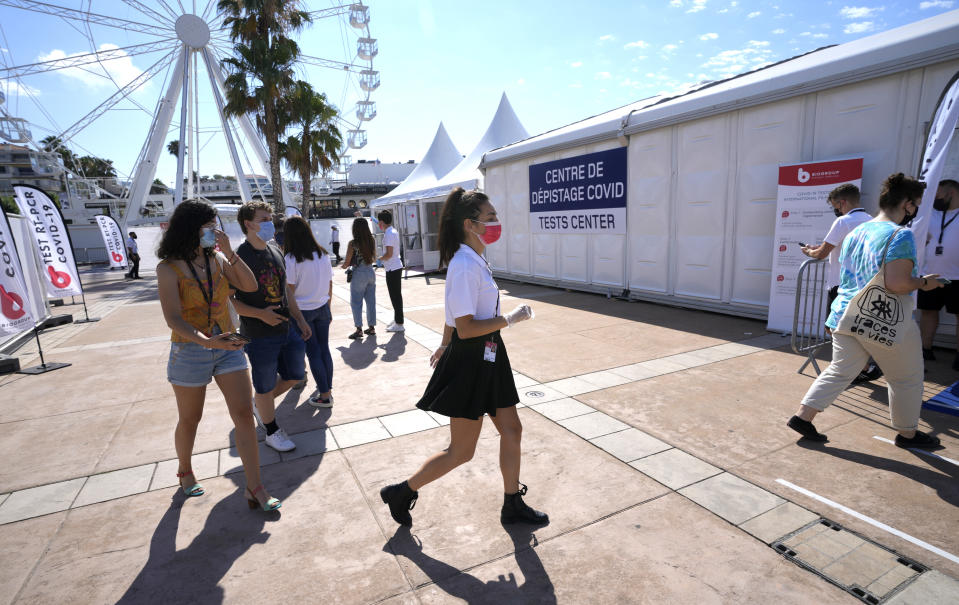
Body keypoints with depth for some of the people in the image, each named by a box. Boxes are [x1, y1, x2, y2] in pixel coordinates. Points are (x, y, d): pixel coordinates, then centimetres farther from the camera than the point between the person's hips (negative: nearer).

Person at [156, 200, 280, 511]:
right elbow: (173, 320, -18)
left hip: (228, 347, 3)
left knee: (244, 415, -1)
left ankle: (255, 489, 8)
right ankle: (185, 471, 45)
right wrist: (207, 341, -33)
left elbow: (250, 286, -9)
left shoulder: (218, 259, 1)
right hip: (190, 351, -3)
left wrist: (229, 253, -17)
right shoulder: (169, 268, -11)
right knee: (189, 420, 16)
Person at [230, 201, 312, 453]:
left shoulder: (276, 252, 9)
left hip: (286, 329, 7)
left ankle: (258, 403, 40)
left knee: (295, 374, 16)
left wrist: (300, 319, 14)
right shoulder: (239, 257, -14)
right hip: (259, 335, -7)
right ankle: (272, 431, 28)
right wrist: (260, 314, -24)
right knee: (265, 386, 8)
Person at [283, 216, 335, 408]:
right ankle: (327, 389, 21)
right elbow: (330, 284, 7)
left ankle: (325, 395, 10)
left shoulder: (291, 259, -15)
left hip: (302, 311, -4)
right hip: (322, 308, 5)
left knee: (313, 352, 4)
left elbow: (290, 290, -13)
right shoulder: (323, 254, 1)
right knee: (324, 348, 12)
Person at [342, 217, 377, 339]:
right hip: (371, 272, 5)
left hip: (359, 274, -5)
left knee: (356, 302, 4)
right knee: (371, 301, 12)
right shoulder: (372, 241, 2)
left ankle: (359, 329, 3)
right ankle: (372, 327, 18)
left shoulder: (353, 243, -13)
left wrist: (344, 266, 13)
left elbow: (347, 262, -8)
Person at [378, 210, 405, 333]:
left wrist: (378, 259, -7)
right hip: (396, 267, 10)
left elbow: (389, 254, -23)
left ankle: (399, 324, 1)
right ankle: (397, 320, 28)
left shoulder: (389, 234, -19)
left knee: (395, 296, -4)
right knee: (396, 295, 17)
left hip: (392, 269, -10)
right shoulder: (393, 231, 11)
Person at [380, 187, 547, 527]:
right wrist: (510, 319, -17)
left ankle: (513, 505, 34)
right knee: (461, 451, 4)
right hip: (470, 362, -10)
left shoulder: (473, 260, 9)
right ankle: (402, 493, 25)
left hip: (486, 359, 10)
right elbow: (466, 327, -25)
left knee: (511, 430, 15)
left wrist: (445, 346, 25)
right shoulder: (465, 266, -22)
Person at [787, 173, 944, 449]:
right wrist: (924, 283, -5)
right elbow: (896, 283, -25)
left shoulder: (855, 232, 9)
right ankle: (907, 434, 30)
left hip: (845, 315, 7)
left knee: (839, 372, 14)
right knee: (907, 380, 14)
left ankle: (802, 416, 9)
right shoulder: (900, 235, -16)